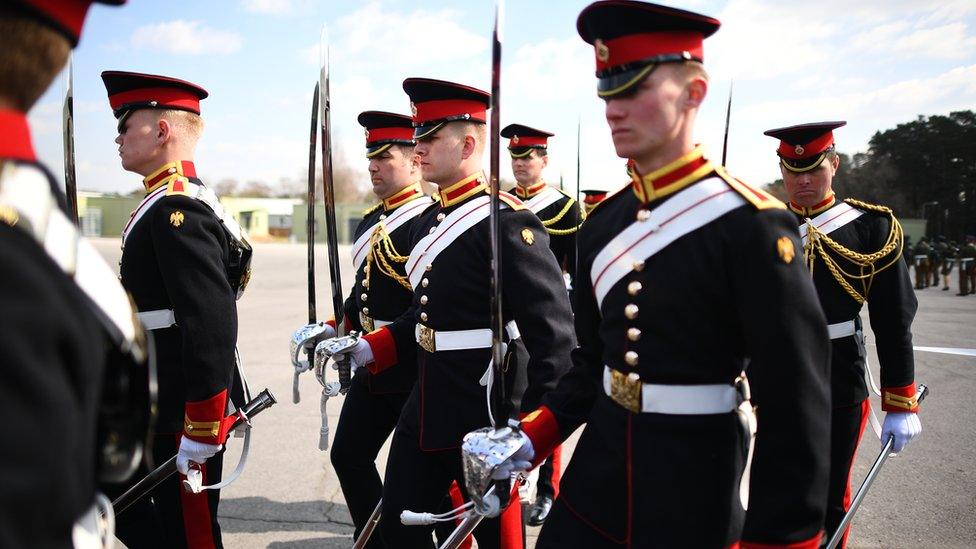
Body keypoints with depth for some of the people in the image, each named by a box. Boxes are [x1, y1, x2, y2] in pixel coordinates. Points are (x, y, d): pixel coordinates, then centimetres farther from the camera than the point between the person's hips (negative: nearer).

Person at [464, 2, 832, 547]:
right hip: (595, 480, 6)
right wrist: (533, 439, 0)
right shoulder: (603, 222, 3)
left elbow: (796, 404, -16)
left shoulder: (751, 223, -16)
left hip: (695, 501, -5)